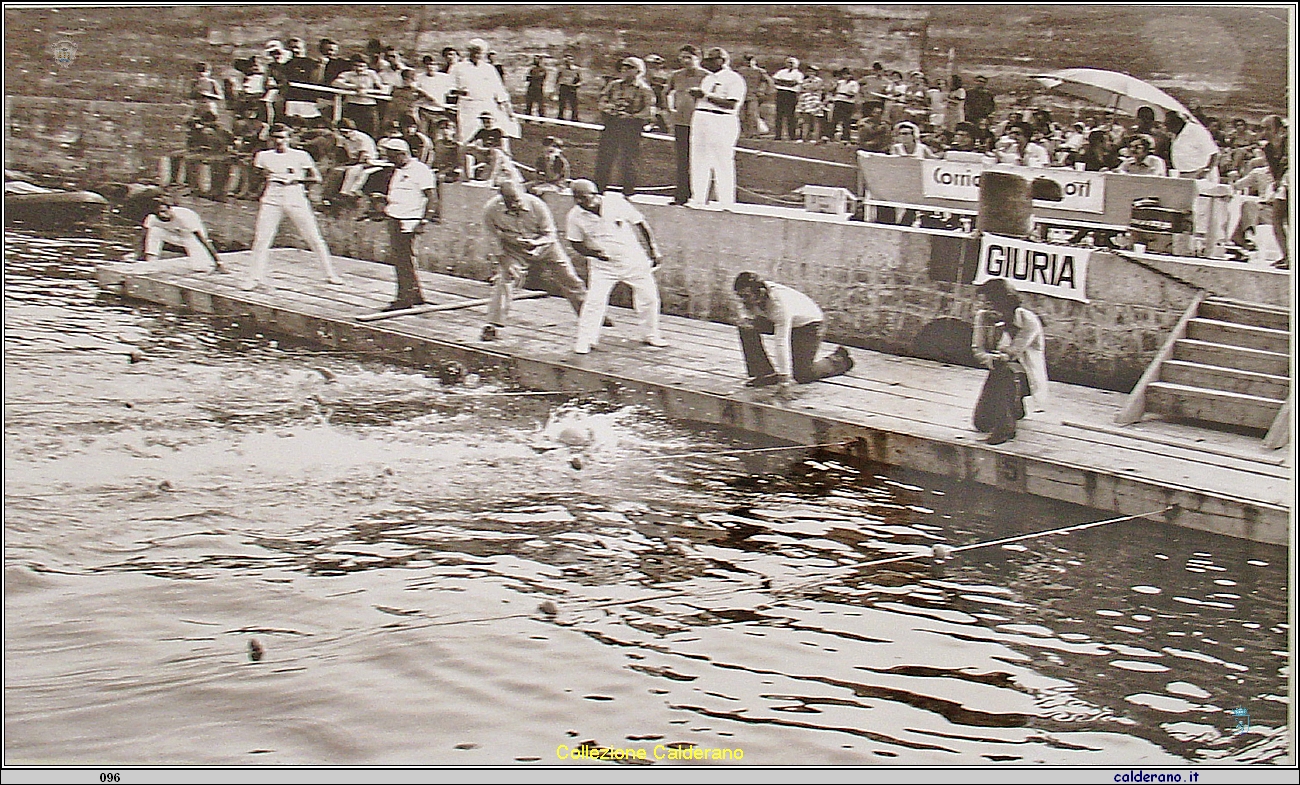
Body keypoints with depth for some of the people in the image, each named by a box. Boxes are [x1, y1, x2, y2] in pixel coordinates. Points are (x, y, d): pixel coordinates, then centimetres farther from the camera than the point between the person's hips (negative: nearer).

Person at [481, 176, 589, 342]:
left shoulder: (536, 204, -28)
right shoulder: (491, 210, -25)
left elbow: (550, 233, -17)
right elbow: (494, 239, -11)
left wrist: (535, 243, -37)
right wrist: (504, 263, -18)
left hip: (544, 246, 0)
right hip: (512, 250, 0)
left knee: (568, 279, 3)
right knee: (504, 281, -16)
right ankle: (493, 326, -9)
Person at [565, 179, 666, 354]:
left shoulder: (615, 202, -15)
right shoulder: (575, 217, -13)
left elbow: (640, 224, -3)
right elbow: (576, 243, 0)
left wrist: (653, 249, 0)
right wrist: (595, 253, -19)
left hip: (633, 260, 1)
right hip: (603, 265, -1)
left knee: (649, 296, 7)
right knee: (595, 301, -14)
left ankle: (650, 335, 27)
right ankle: (585, 340, 0)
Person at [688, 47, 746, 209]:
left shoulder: (733, 79, -6)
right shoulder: (708, 79, 20)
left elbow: (731, 104, -18)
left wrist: (706, 95, -18)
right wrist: (697, 94, 4)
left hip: (722, 123, -9)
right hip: (700, 120, 9)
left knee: (722, 164, -8)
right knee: (699, 162, 9)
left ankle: (726, 203, -4)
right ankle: (698, 200, 17)